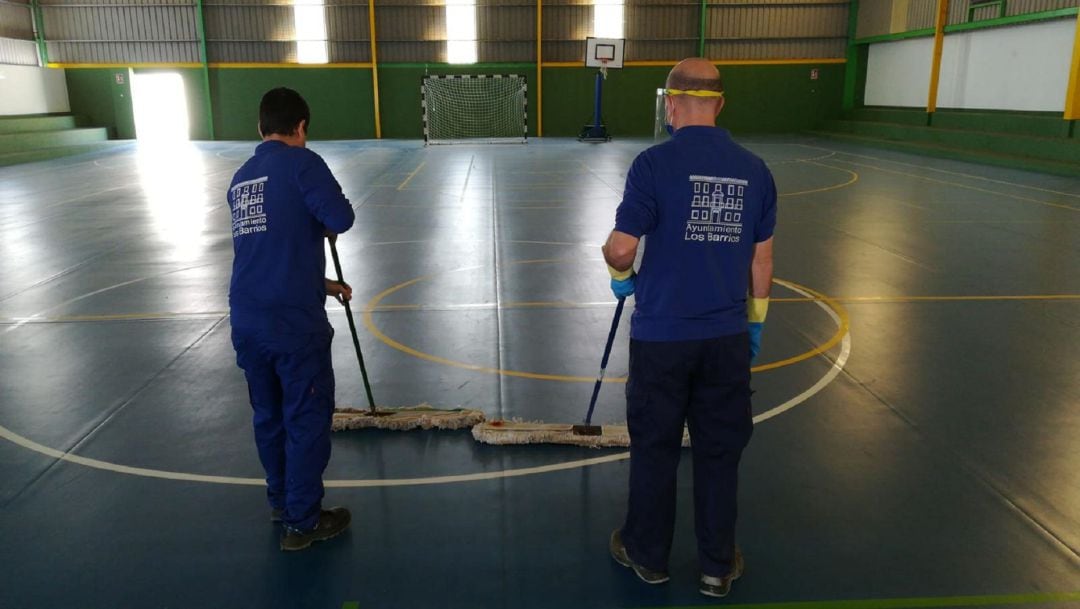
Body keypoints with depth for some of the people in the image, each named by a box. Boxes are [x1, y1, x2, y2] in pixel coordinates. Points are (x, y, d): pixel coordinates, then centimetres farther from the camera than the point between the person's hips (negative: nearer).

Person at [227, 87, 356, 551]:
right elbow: (340, 219, -17)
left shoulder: (240, 178, 16)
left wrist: (322, 285, 31)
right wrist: (322, 223, 7)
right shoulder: (301, 162, -6)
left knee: (269, 416, 20)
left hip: (246, 322, 7)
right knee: (308, 419, 6)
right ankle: (302, 522, 17)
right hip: (294, 322, -7)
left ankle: (281, 502, 38)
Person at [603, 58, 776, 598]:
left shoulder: (655, 164, -12)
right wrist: (756, 322, 19)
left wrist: (621, 275, 7)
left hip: (661, 336, -3)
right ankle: (718, 567, 28)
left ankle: (647, 554, 29)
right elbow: (761, 257, 7)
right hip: (727, 337, 3)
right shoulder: (754, 170, 2)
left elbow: (620, 249, -16)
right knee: (719, 451, 14)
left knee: (654, 447, 13)